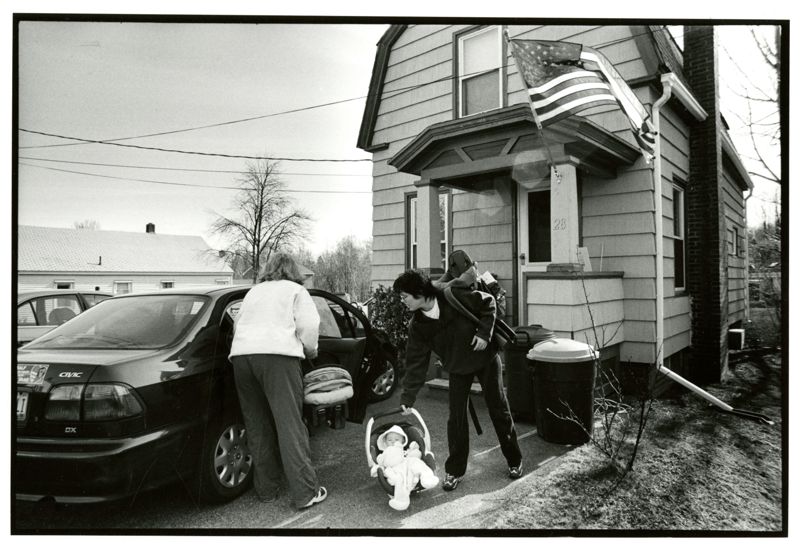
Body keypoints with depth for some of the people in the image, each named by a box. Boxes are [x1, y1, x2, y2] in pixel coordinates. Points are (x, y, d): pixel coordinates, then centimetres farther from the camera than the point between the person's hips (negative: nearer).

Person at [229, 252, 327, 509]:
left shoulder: (254, 291, 30)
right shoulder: (296, 290, 14)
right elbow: (309, 325, 2)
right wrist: (310, 350, 19)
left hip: (240, 354, 5)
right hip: (277, 355, -5)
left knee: (257, 427, 11)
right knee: (290, 425, -5)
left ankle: (266, 489, 18)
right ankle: (305, 492, -4)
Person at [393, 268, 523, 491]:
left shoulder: (455, 298, -26)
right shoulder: (417, 326, -14)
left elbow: (488, 303, -12)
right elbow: (415, 363, -10)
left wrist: (484, 332, -22)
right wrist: (407, 397, -13)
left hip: (485, 357, -2)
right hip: (457, 368, 3)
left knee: (499, 409, 7)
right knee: (456, 417, -1)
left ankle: (515, 461, 26)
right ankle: (454, 470, 15)